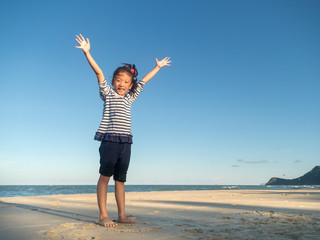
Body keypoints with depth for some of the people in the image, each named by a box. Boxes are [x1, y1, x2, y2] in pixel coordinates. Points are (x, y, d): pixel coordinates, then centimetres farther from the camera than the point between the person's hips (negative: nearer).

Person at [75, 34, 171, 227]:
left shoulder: (130, 98, 20)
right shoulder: (108, 93, 8)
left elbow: (143, 81, 30)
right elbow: (98, 72, -2)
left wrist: (158, 67, 39)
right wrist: (87, 52, -9)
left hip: (125, 141, 5)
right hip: (110, 139, -5)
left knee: (120, 178, 8)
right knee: (105, 175, -4)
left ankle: (122, 215, 12)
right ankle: (103, 215, 1)